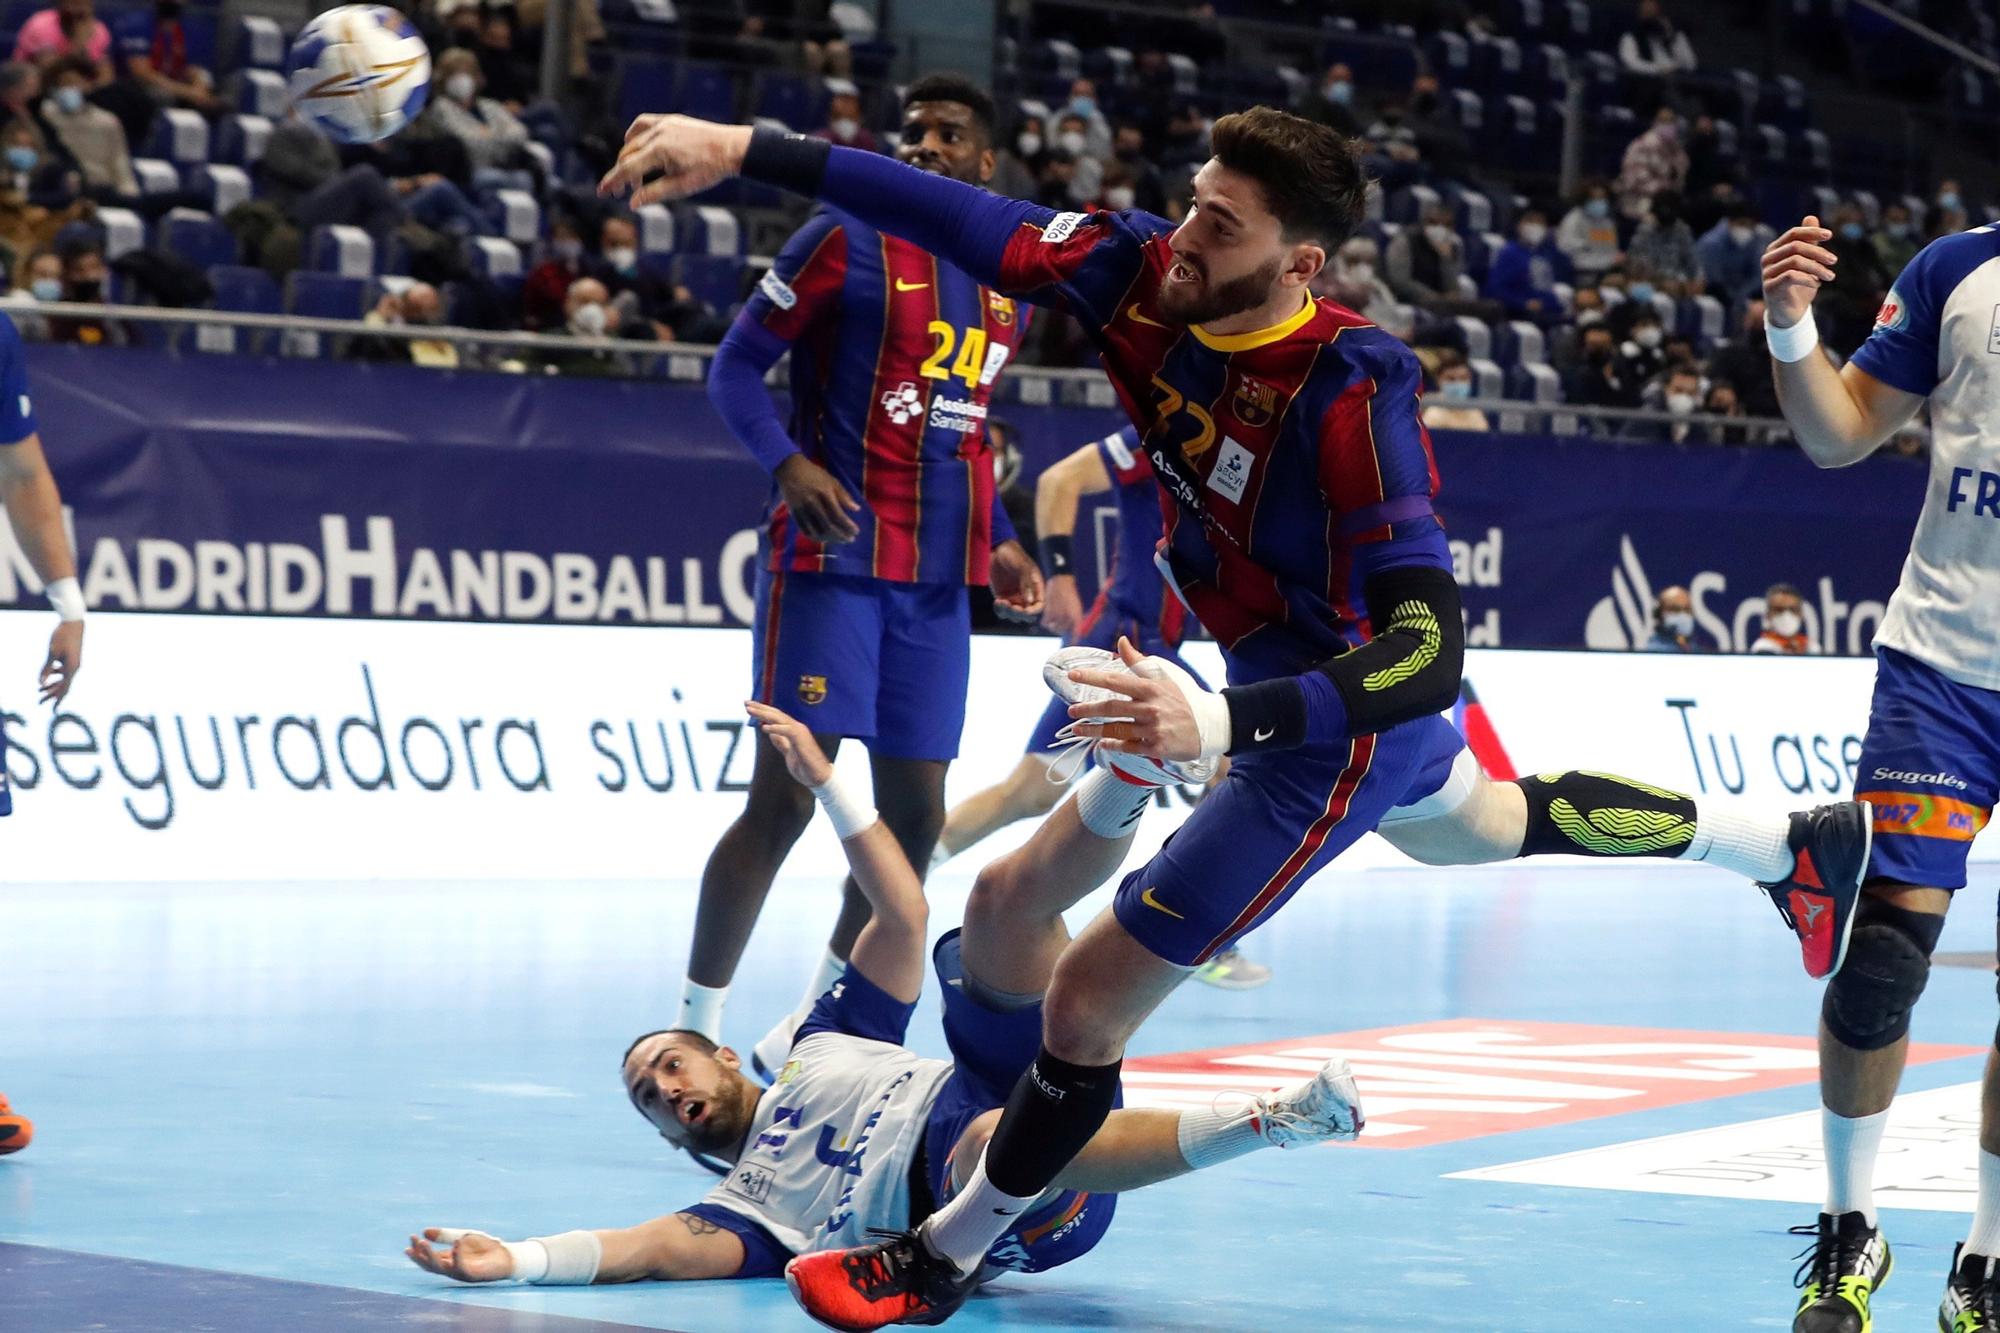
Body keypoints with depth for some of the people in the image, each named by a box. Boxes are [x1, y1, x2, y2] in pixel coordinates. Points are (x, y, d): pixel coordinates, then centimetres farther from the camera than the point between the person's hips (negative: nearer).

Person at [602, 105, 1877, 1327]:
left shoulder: (1352, 393, -36)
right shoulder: (1143, 269, -18)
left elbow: (1431, 654, -40)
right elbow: (960, 215, -18)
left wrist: (1219, 722, -54)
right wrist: (743, 148, -27)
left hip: (1348, 731, -9)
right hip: (1261, 676, 9)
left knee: (1091, 995, -4)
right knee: (1498, 822, 36)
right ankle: (1804, 846, 58)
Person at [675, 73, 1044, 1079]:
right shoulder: (847, 238, -3)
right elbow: (734, 366, -4)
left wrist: (1000, 543, 14)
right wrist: (787, 464, -21)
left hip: (938, 582, 7)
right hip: (832, 560, -6)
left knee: (914, 815, 7)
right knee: (786, 796, -10)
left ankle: (814, 1027, 21)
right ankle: (694, 1030, 0)